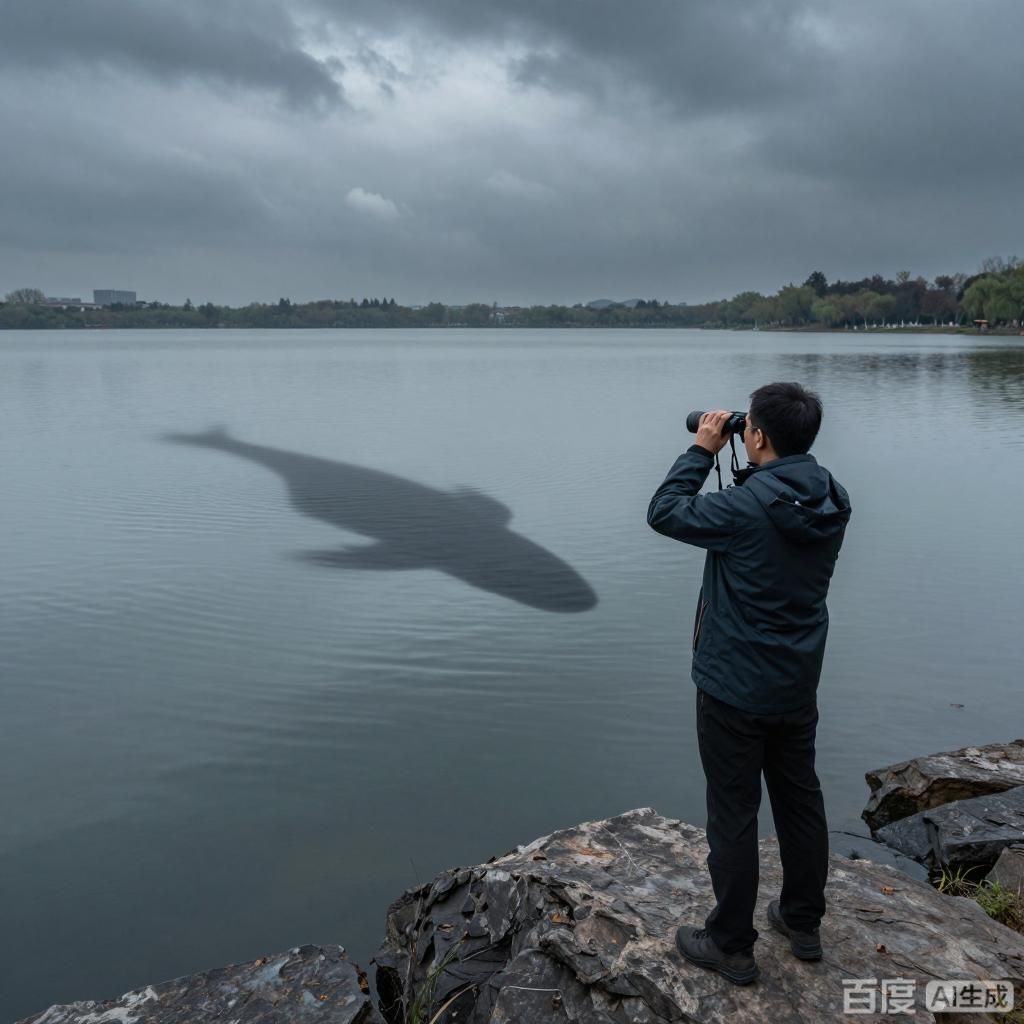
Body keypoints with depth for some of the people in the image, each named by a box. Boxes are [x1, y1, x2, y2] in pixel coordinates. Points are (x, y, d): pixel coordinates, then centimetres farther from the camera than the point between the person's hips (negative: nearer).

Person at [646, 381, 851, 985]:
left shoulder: (744, 507, -25)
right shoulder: (832, 502, -2)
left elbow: (664, 513, -12)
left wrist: (703, 450, -5)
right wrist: (748, 466, 6)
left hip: (735, 689, -7)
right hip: (799, 685, 7)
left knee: (734, 816, 7)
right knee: (801, 802, 20)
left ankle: (732, 946, 22)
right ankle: (804, 922, 38)